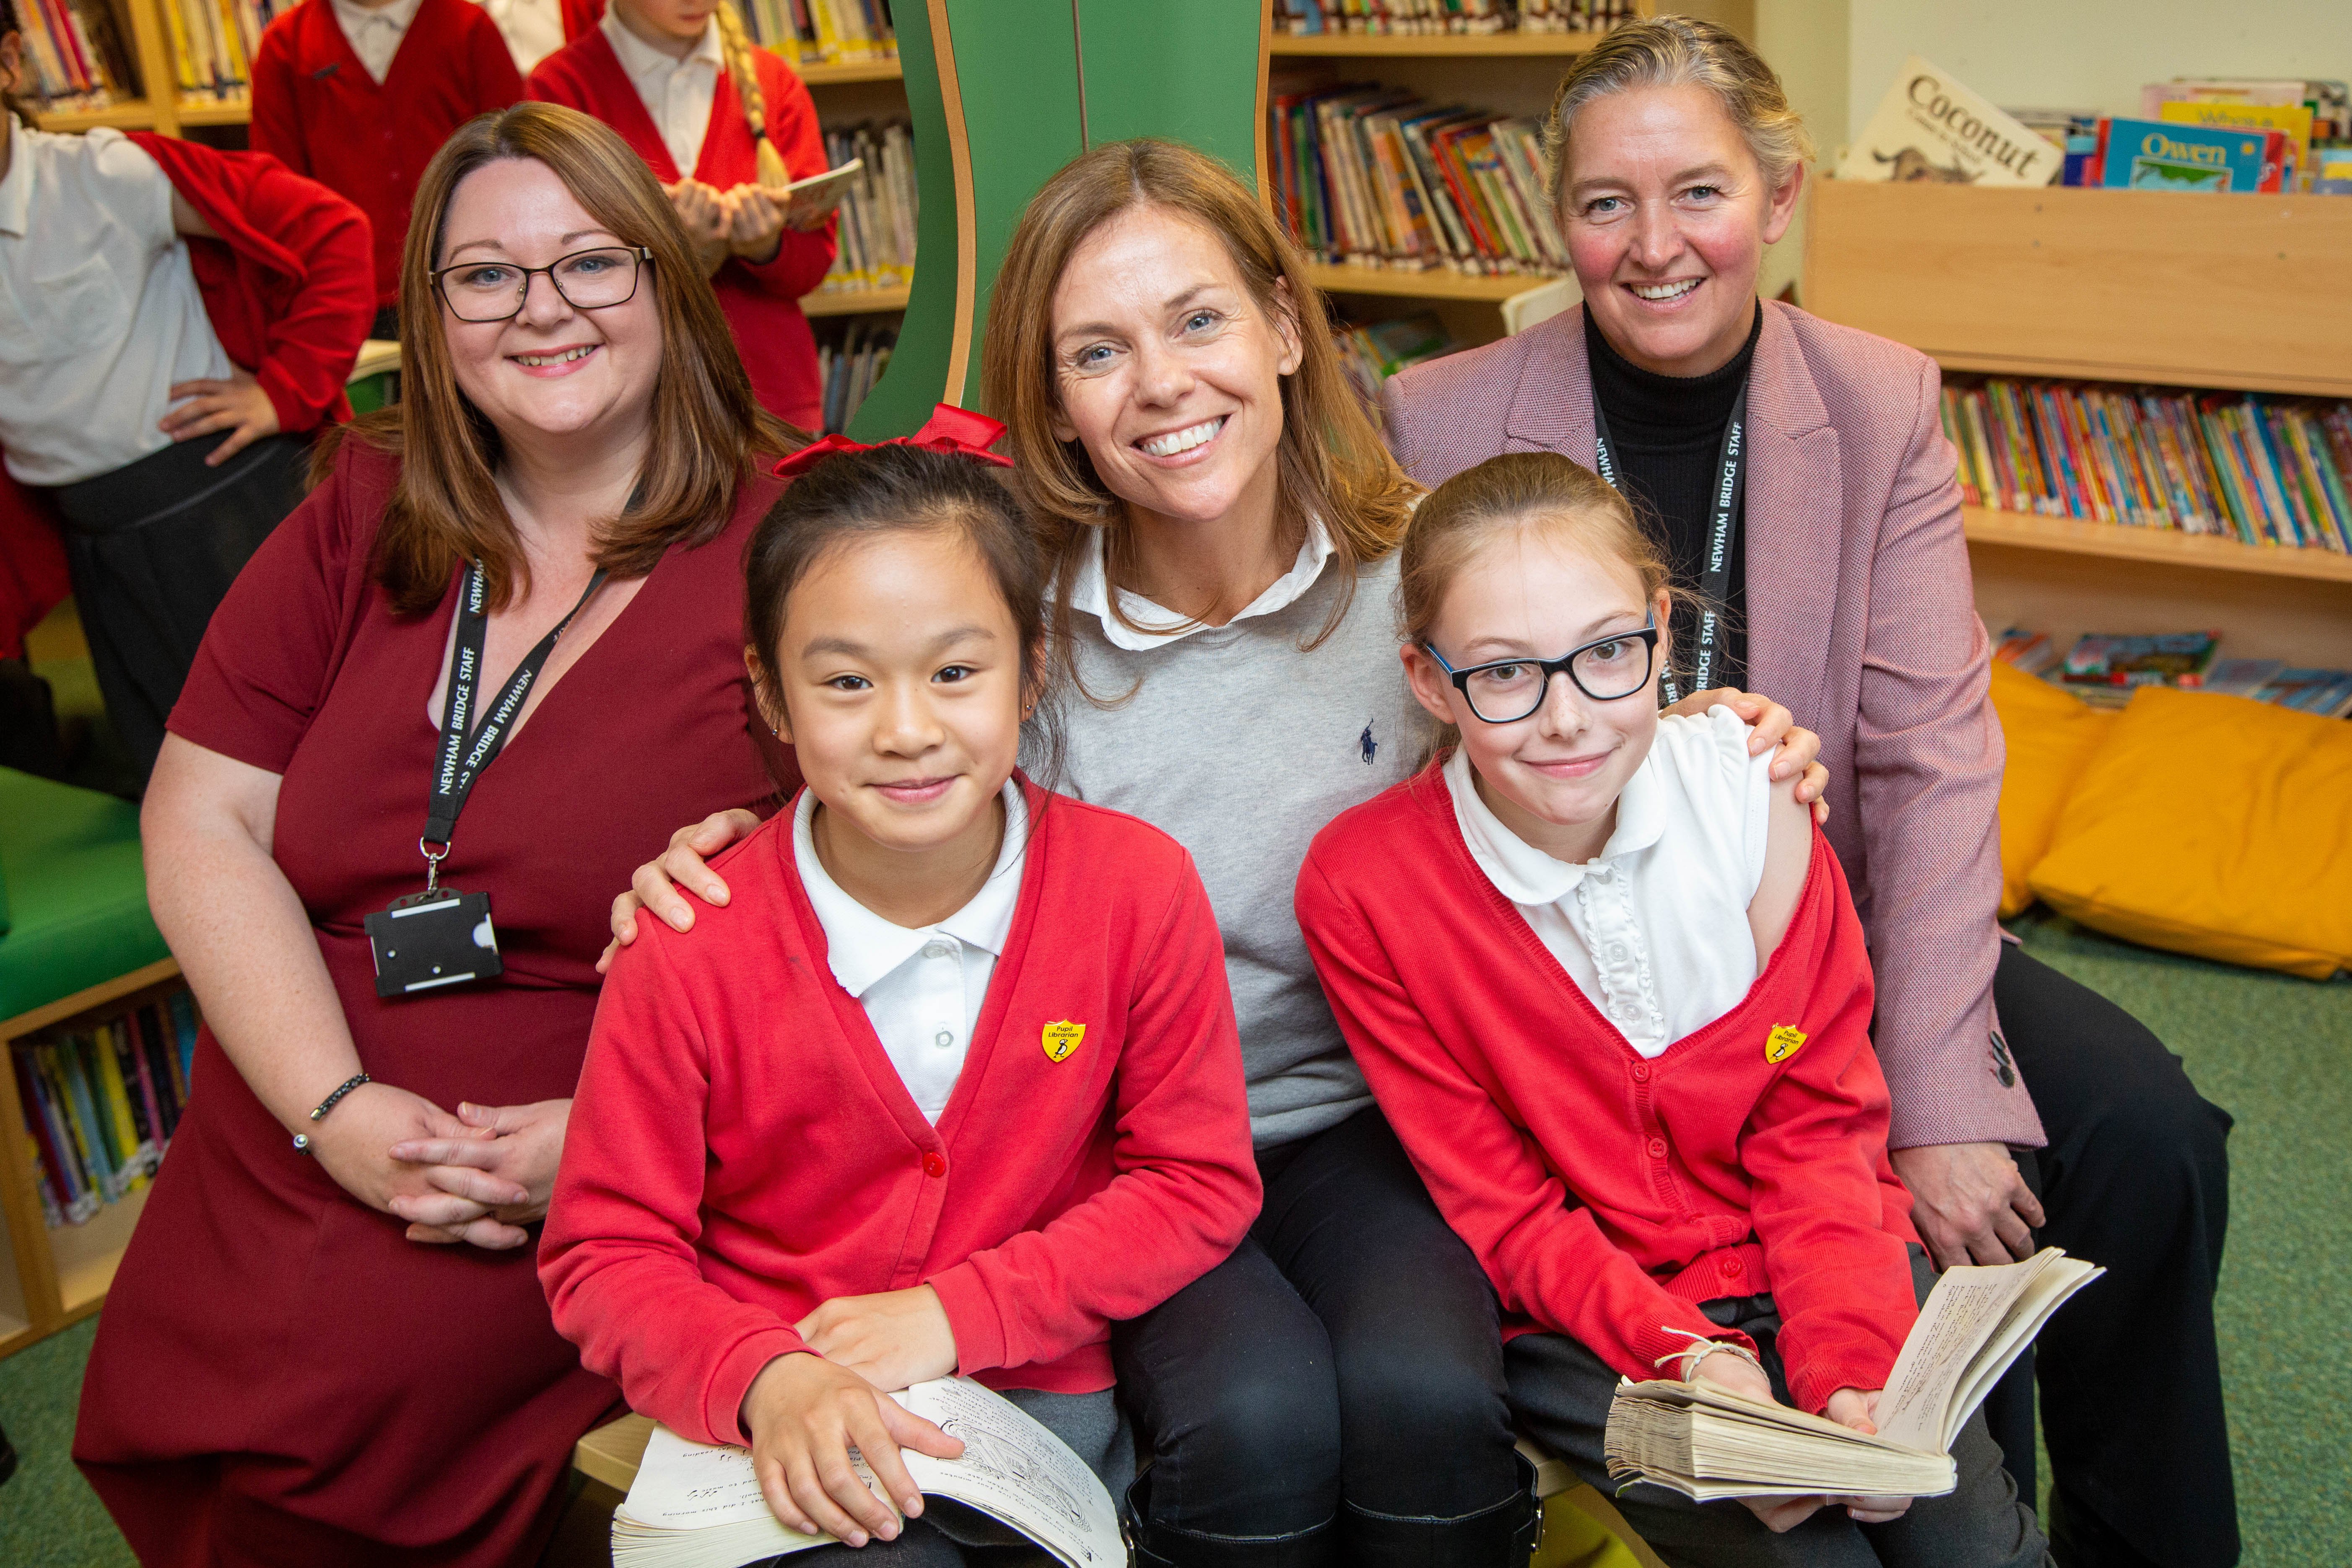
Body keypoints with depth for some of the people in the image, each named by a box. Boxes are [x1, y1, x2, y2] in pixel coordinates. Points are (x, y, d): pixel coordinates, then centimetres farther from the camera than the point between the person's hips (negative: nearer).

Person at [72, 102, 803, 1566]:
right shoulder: (364, 521, 9)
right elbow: (204, 823, 5)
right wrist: (337, 1109, -9)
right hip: (279, 1158, 5)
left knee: (308, 1423, -23)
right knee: (158, 1430, -11)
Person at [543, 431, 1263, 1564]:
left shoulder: (1138, 889, -10)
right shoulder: (688, 954, -13)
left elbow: (1197, 1184, -2)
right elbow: (608, 1252, -4)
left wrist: (958, 1314, -13)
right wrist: (767, 1380, -24)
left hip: (1046, 1397, 1)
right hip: (786, 1430, -1)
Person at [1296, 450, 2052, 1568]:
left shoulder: (1748, 787, -12)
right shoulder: (1363, 888, -17)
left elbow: (1820, 1120, -5)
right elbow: (1501, 1207, -10)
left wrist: (1853, 1366, -19)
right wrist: (1690, 1355, -24)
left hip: (1806, 1264, 2)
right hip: (1583, 1324, -2)